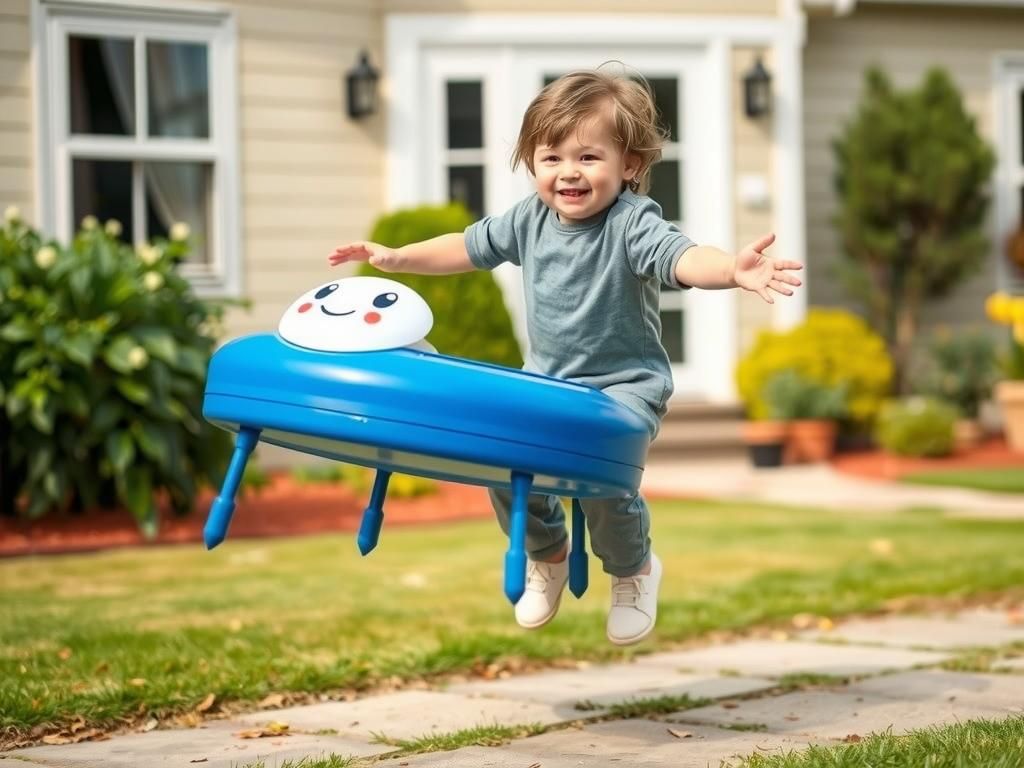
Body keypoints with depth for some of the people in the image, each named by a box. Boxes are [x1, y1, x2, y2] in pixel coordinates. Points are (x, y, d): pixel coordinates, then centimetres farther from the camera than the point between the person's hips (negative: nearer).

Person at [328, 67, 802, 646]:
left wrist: (733, 269, -59)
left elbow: (681, 257, -39)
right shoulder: (529, 220, -1)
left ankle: (634, 571, 8)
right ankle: (547, 556, 24)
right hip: (546, 382, 6)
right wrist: (395, 258, 15)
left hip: (626, 385, -6)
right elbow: (469, 247, 16)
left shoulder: (632, 223, -20)